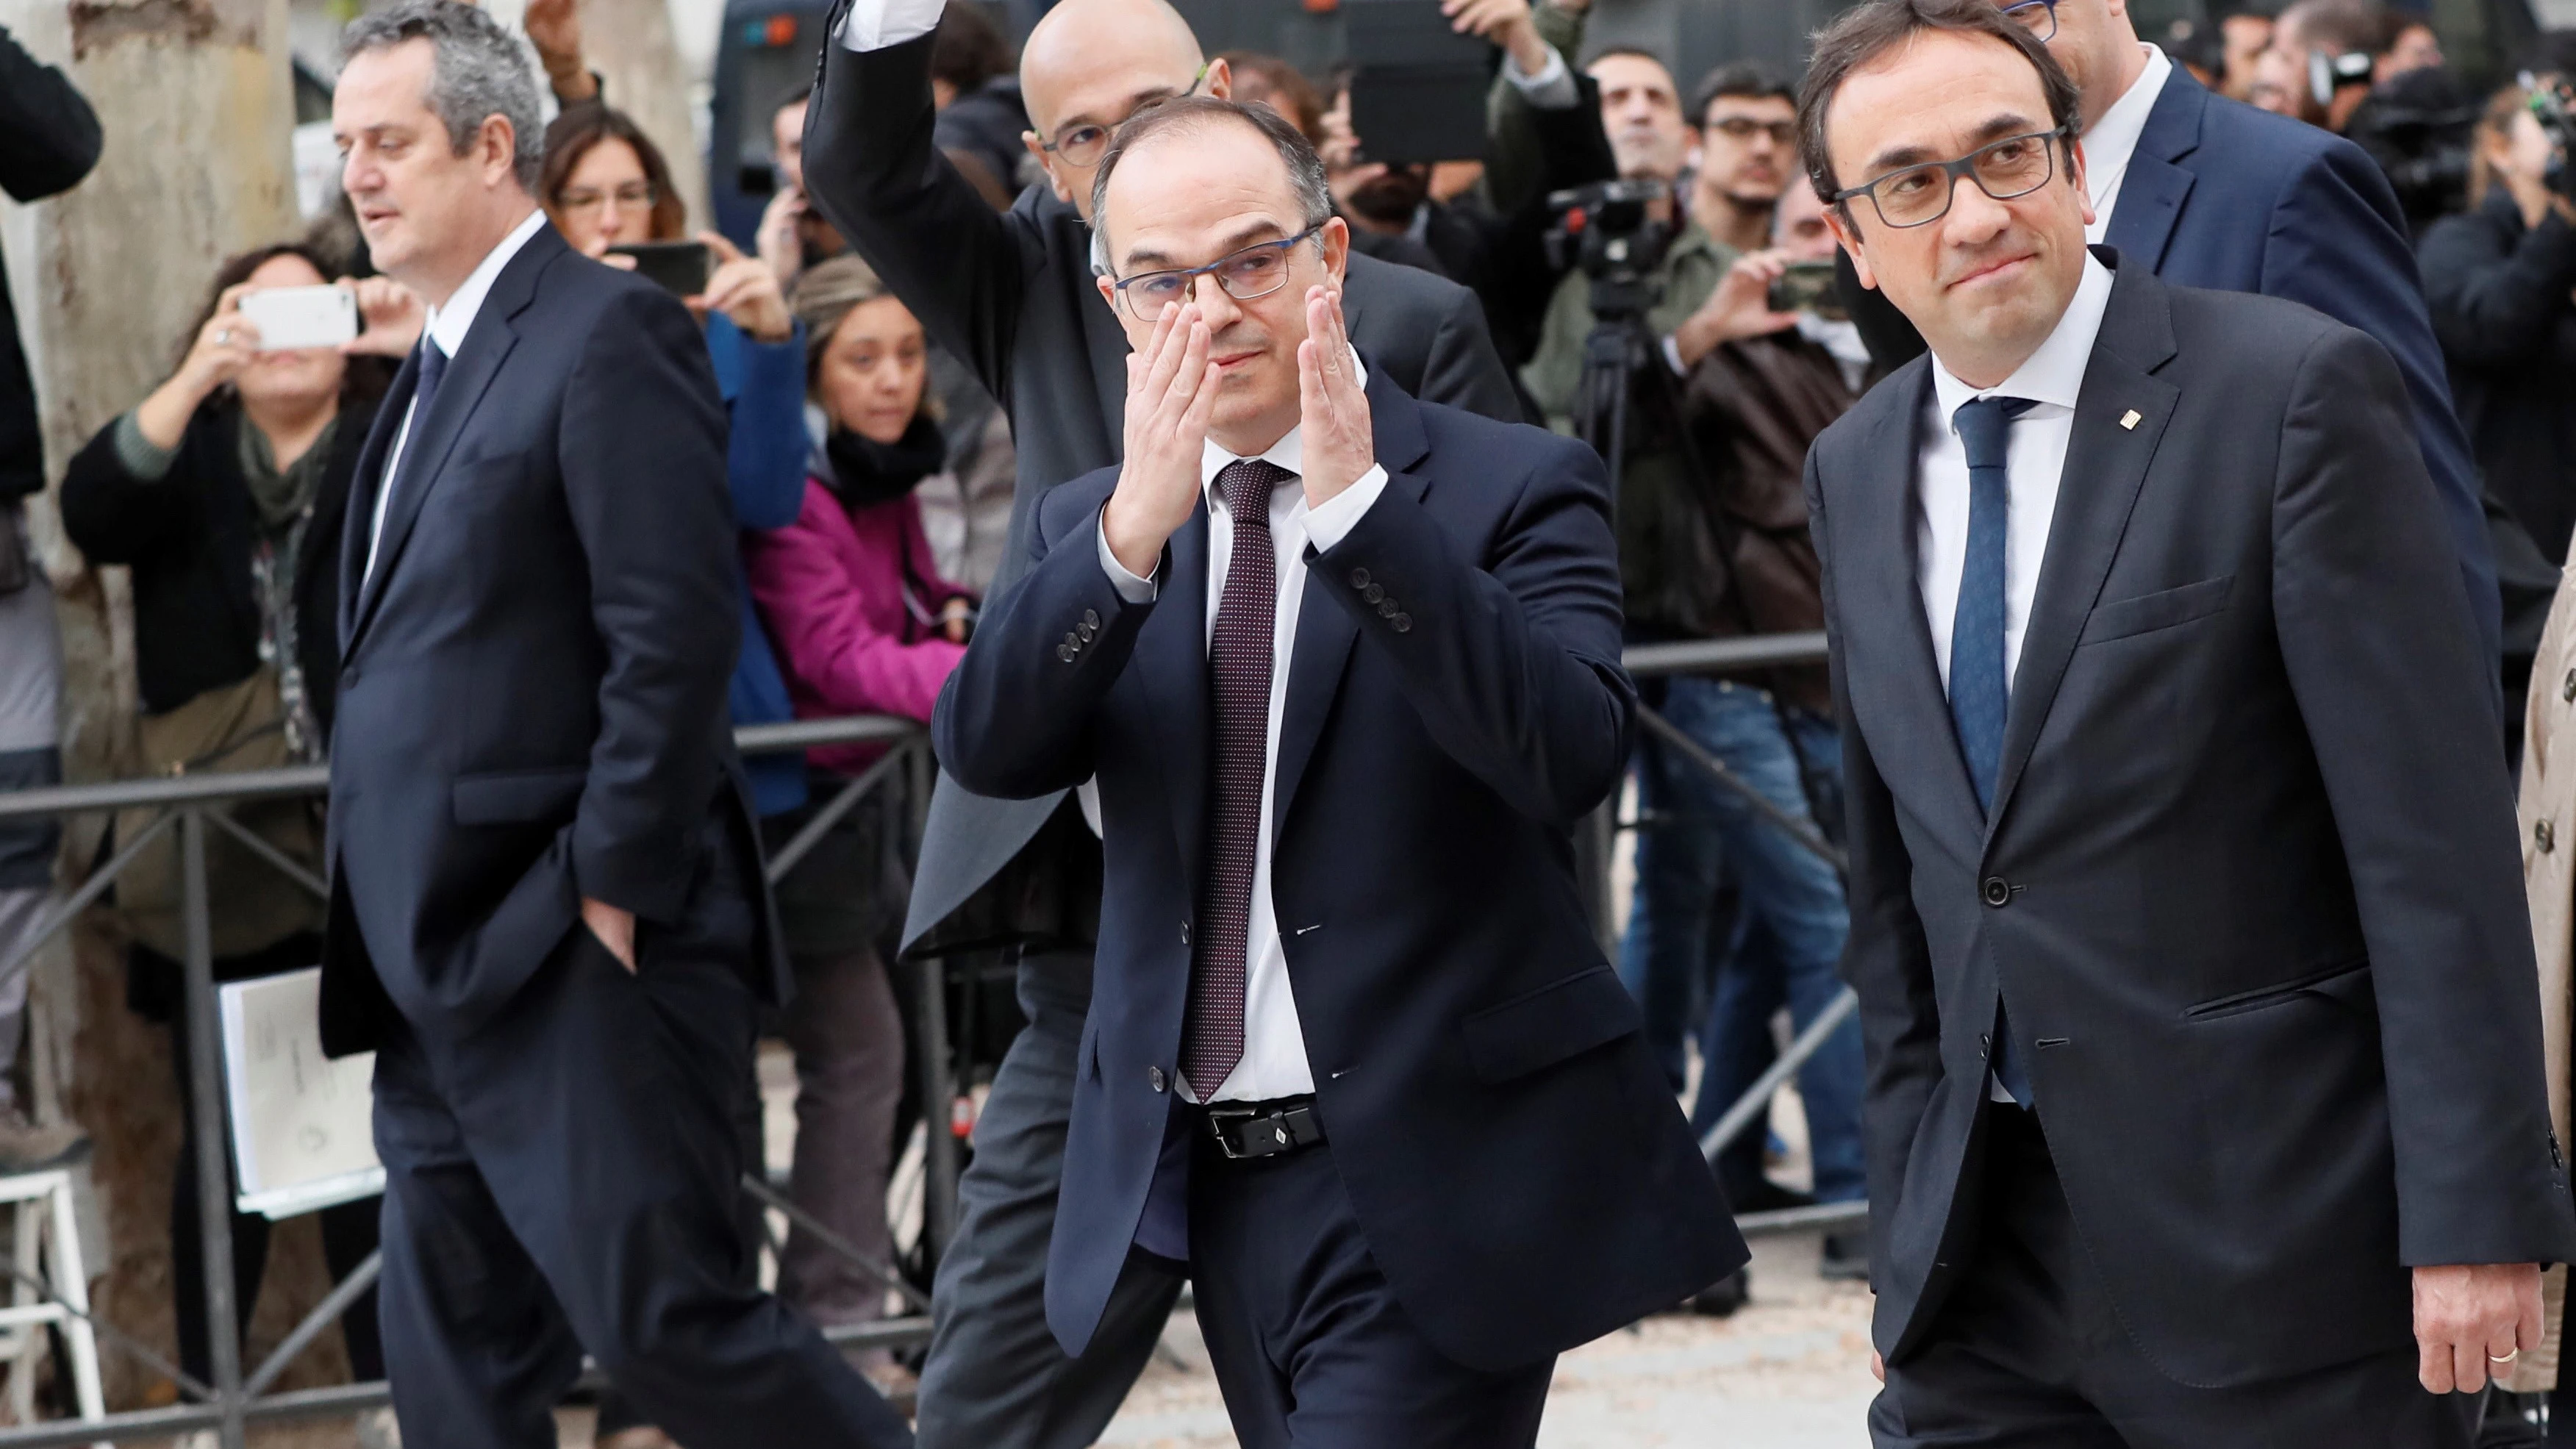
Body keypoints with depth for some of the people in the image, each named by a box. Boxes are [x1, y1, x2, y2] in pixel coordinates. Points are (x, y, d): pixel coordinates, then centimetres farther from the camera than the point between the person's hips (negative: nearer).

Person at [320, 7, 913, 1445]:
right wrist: (405, 948, 13)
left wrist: (607, 895, -18)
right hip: (446, 974, 9)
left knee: (669, 1322, -10)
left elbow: (677, 636, -17)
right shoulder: (444, 363, 18)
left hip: (578, 959, -9)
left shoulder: (608, 335, -10)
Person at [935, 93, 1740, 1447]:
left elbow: (1571, 754, -20)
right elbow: (985, 750, -7)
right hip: (1208, 1175, 5)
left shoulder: (1510, 489, -4)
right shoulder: (1084, 529, 10)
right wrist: (1133, 534, -22)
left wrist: (1356, 503, -25)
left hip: (1431, 1185, -5)